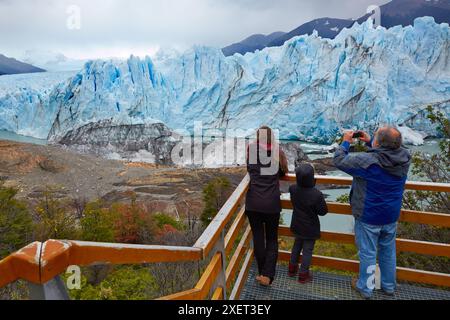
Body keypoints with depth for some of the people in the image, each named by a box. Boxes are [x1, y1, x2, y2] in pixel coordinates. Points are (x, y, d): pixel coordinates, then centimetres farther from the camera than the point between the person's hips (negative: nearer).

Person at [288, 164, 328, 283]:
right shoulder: (317, 194, -28)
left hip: (297, 226, 5)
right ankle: (303, 274, 23)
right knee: (308, 250, 11)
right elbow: (323, 211, -16)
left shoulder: (293, 189, -13)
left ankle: (292, 268, 37)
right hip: (310, 228, -5)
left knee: (297, 246, 24)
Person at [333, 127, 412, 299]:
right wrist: (369, 142, 9)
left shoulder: (368, 161, -29)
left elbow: (339, 160, -18)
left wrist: (346, 142, -4)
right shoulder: (405, 157, -12)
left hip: (368, 217, -5)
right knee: (388, 251, 22)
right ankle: (389, 286, 41)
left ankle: (366, 288, 29)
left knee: (368, 253, 11)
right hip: (392, 216, 6)